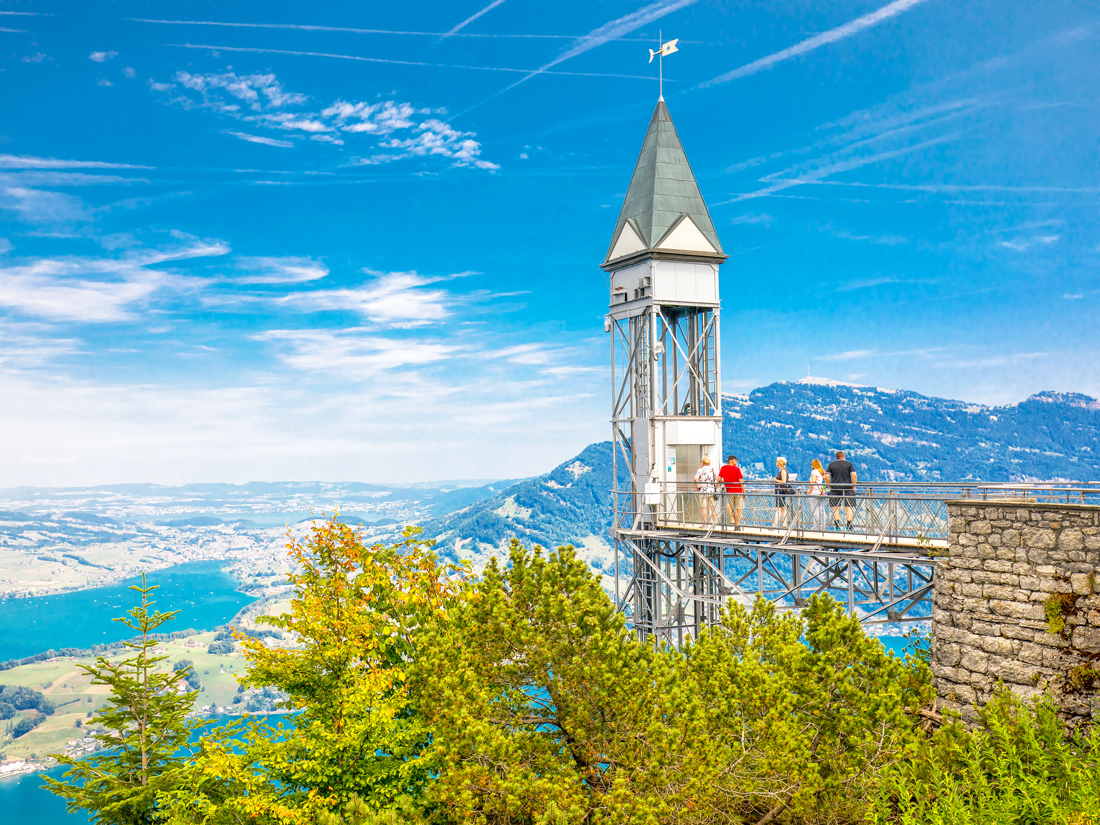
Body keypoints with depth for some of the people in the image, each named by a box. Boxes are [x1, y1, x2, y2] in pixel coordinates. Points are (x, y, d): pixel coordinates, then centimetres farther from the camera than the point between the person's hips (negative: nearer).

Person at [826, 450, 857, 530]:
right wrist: (853, 487, 2)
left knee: (836, 508, 3)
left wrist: (830, 487, 8)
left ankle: (837, 526, -1)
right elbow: (854, 475, -6)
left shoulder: (831, 465, 7)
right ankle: (849, 526, -3)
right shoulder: (849, 464, 4)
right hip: (847, 489, -1)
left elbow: (826, 477, -1)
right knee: (849, 508, 3)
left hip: (835, 489, 1)